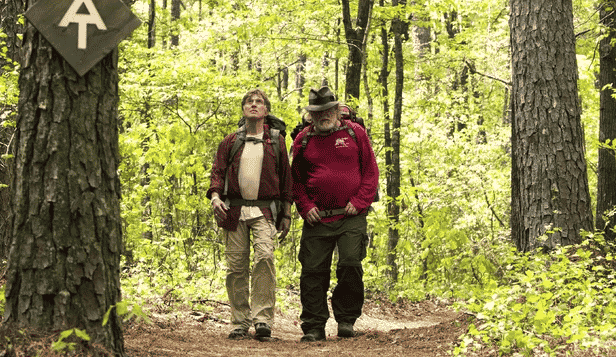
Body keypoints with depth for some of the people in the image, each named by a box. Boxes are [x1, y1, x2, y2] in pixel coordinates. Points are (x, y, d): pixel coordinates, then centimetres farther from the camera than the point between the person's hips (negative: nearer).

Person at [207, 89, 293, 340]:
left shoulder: (276, 141, 12)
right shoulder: (230, 142, 14)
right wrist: (215, 196, -9)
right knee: (236, 266, 0)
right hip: (234, 210, 2)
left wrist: (286, 214, 10)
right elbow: (218, 171, 11)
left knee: (264, 256, -22)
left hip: (263, 210, -2)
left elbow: (285, 178, 14)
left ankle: (262, 319, -22)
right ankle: (240, 322, 8)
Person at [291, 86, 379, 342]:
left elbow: (370, 171, 6)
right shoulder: (303, 140, 10)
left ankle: (346, 320, 3)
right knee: (313, 270, -2)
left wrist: (359, 202, -5)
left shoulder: (355, 133, 6)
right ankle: (314, 326, 6)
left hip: (351, 216, -2)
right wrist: (305, 207, 2)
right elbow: (296, 179, 16)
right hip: (317, 218, 2)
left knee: (350, 264, -13)